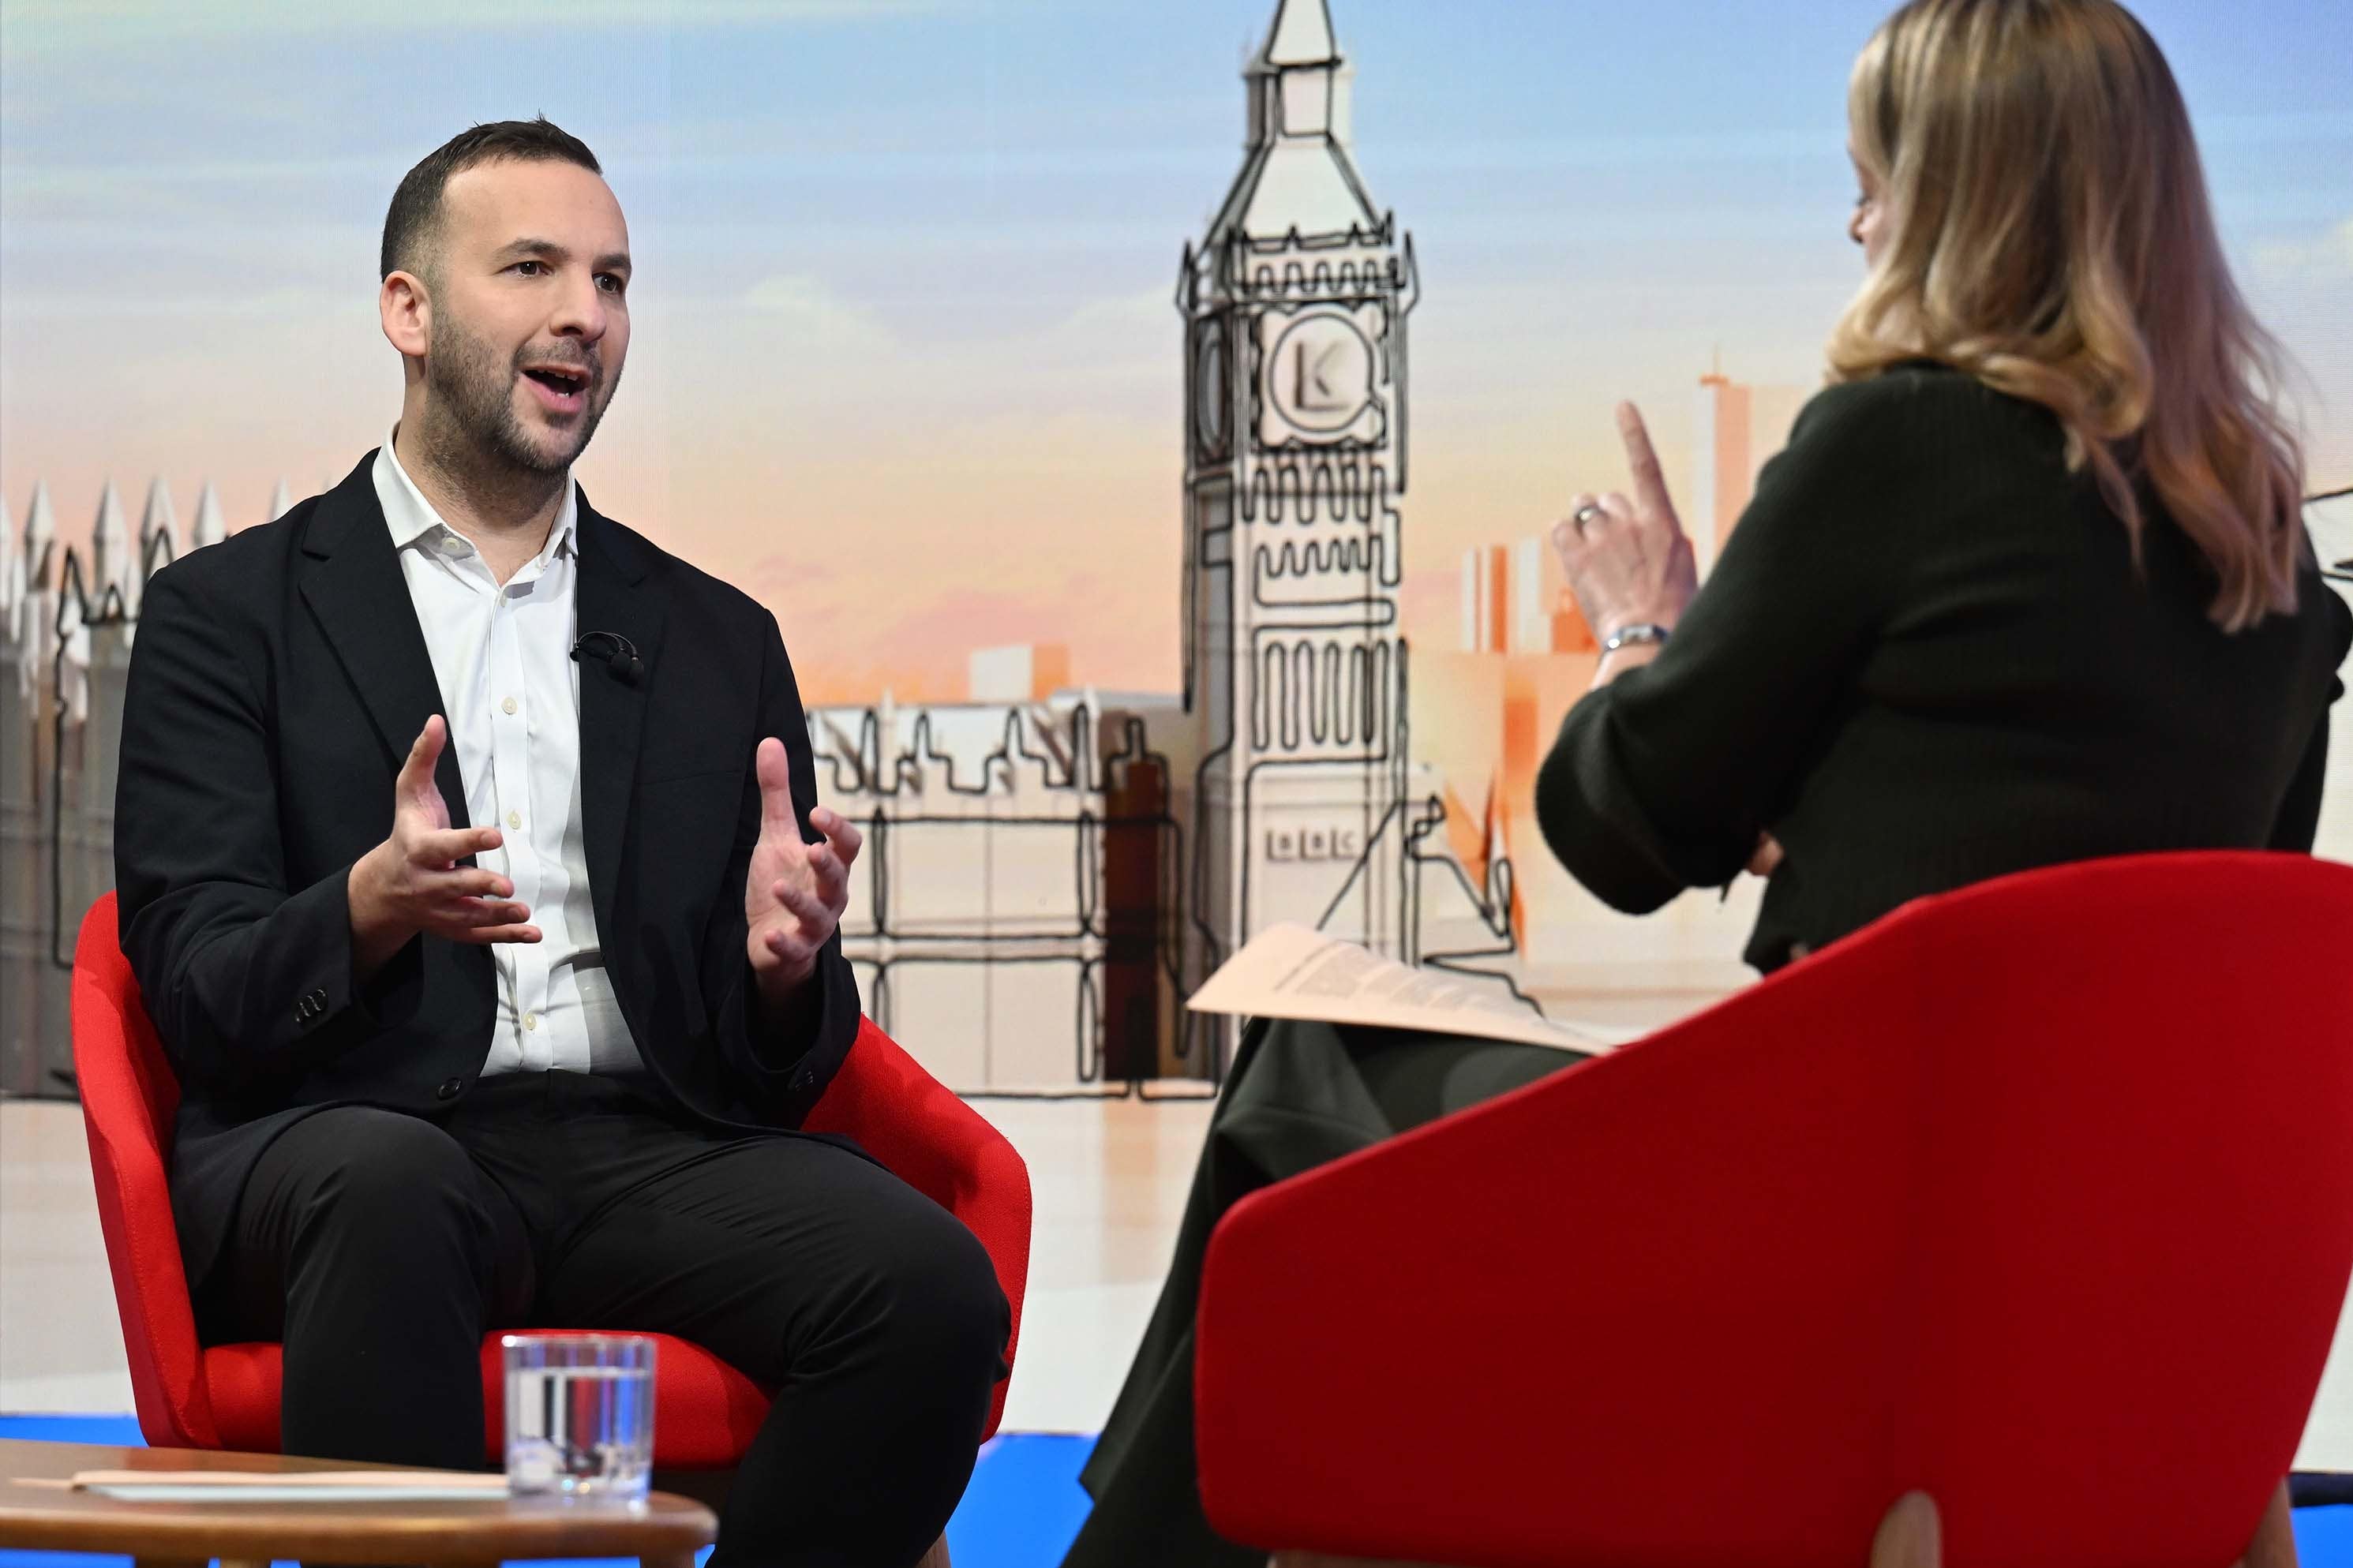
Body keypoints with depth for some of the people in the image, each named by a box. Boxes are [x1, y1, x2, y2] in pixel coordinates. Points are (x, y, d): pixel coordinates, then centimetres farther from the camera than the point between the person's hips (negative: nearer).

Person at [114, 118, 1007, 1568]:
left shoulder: (718, 643, 22)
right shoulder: (230, 613, 12)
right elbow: (198, 990, 0)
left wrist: (784, 960, -7)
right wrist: (375, 907, -21)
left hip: (651, 1148, 3)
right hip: (347, 1135, -3)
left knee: (930, 1282, -27)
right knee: (390, 1190, -39)